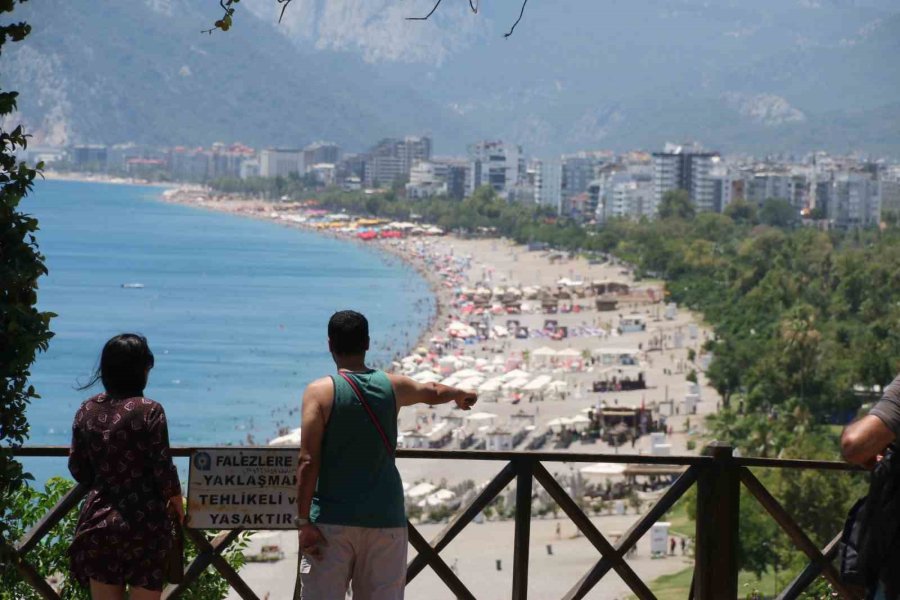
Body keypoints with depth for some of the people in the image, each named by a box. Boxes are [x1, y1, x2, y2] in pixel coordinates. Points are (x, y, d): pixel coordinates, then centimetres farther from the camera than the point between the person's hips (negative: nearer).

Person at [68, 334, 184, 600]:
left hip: (98, 521, 4)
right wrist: (178, 505, 8)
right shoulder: (149, 411, -11)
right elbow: (163, 468, -10)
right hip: (143, 523, -4)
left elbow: (78, 470, 6)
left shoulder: (87, 410, 2)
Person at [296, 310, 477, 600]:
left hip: (332, 520, -3)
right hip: (384, 520, 3)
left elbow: (308, 462, -13)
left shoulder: (320, 391, -6)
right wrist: (462, 395, 52)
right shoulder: (393, 387, 6)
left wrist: (303, 522, -11)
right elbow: (434, 392, 29)